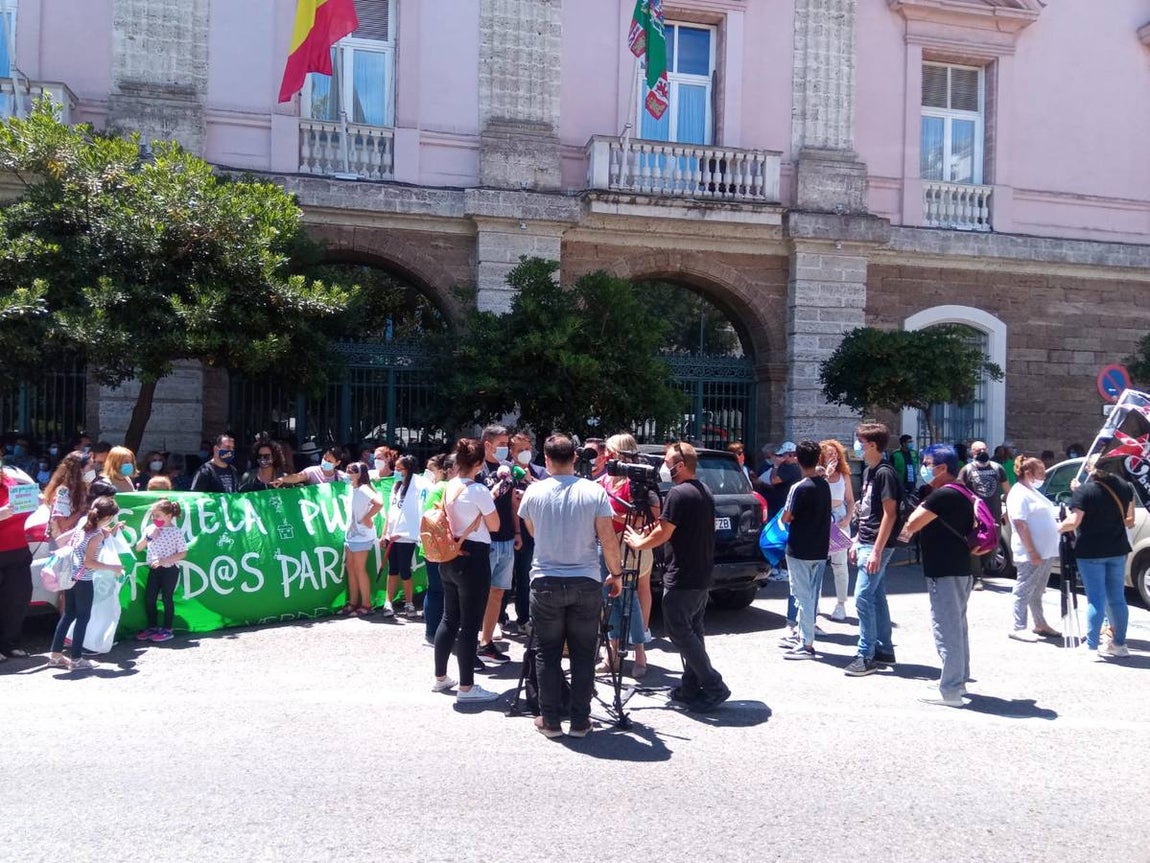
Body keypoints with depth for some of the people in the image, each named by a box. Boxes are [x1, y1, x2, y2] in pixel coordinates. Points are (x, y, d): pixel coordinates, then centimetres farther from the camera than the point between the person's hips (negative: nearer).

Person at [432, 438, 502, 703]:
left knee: (449, 618, 19)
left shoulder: (448, 487, 5)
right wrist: (490, 500, 4)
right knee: (470, 623, -1)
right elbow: (494, 525, -10)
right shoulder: (478, 490, -17)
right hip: (473, 559, -8)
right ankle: (466, 687, 4)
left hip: (449, 557, 8)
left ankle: (440, 677, 29)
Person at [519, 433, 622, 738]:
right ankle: (580, 721, 15)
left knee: (548, 654, 10)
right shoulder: (594, 491, -7)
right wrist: (616, 574, 7)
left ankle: (550, 720, 15)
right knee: (583, 655, 10)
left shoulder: (534, 492, -2)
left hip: (545, 582, 0)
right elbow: (608, 541, -7)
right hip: (586, 583, 0)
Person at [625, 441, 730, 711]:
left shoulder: (678, 493, -16)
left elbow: (663, 534, -16)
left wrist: (638, 542, 0)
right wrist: (651, 535, 17)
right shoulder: (705, 493, 13)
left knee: (679, 631, -3)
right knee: (692, 630, 15)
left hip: (681, 579, -9)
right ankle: (692, 687, 19)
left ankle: (714, 686, -4)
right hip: (702, 577, 9)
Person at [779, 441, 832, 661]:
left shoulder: (800, 488, -17)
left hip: (800, 551, -7)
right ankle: (805, 638, 26)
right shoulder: (825, 486, 4)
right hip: (820, 549, 7)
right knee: (812, 595, 15)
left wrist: (787, 511, 7)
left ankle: (806, 645, 1)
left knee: (803, 596, -2)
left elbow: (786, 518, -13)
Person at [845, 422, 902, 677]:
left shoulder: (885, 473, -15)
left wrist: (877, 551, -21)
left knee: (863, 597, -8)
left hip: (877, 546, -9)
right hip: (866, 544, 10)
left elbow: (890, 514, -19)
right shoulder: (868, 471, 13)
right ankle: (884, 650, 23)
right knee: (877, 597, 14)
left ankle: (866, 656, -1)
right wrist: (857, 541, 18)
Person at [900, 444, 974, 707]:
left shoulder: (942, 495, -18)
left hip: (944, 573, -11)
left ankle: (950, 690, -1)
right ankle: (959, 679, 30)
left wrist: (922, 505, -2)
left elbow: (912, 524, -19)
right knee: (957, 627, 19)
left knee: (946, 629, -6)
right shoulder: (961, 494, 14)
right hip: (960, 569, 11)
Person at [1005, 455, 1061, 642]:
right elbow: (1020, 524, -21)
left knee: (1037, 591, 17)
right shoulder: (1019, 494, -15)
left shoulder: (1033, 491, 16)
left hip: (1046, 552, 10)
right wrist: (1032, 552, -23)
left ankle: (1040, 624, 26)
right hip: (1030, 554, -10)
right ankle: (1018, 628, 2)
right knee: (1024, 591, -3)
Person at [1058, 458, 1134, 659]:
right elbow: (1129, 519, 13)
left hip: (1091, 552, -5)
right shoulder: (1124, 487, 2)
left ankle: (1093, 647, 3)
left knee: (1096, 599, 0)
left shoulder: (1084, 491, -16)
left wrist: (1059, 528, -3)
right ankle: (1119, 644, 23)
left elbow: (1073, 522, -21)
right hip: (1118, 550, 5)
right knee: (1117, 598, 14)